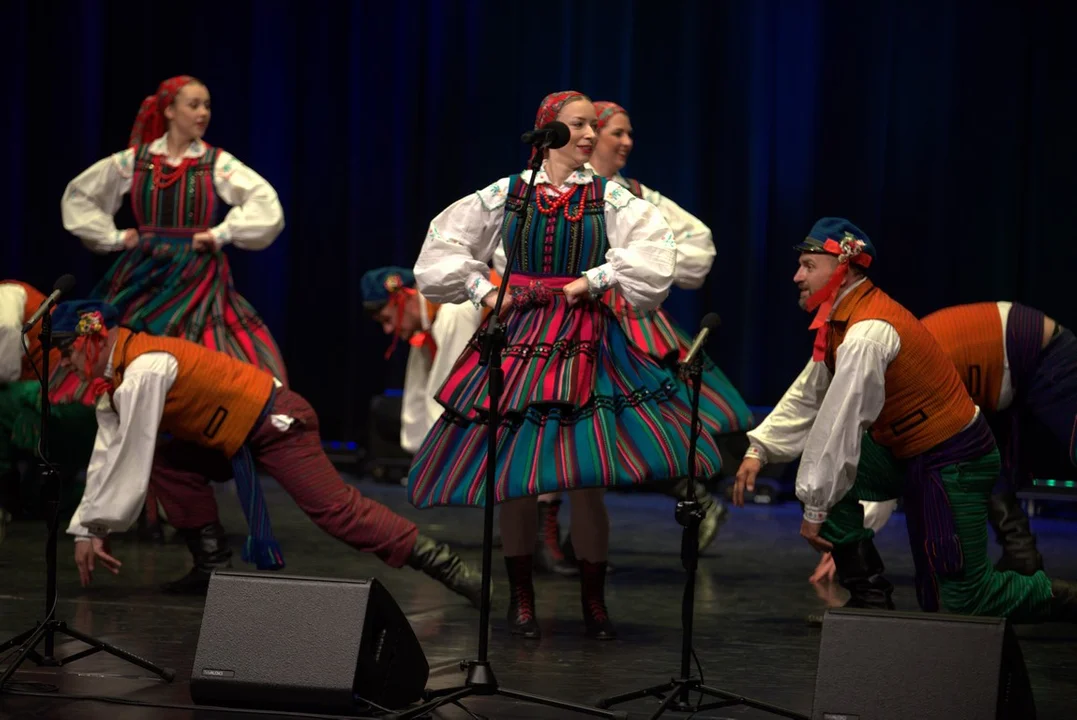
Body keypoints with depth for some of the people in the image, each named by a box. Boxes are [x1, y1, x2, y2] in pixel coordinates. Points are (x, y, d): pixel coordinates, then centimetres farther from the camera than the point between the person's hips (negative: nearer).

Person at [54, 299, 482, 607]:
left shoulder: (143, 371, -21)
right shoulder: (117, 376, 10)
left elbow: (132, 461, -21)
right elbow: (106, 457, 11)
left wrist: (95, 530, -15)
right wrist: (85, 529, 6)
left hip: (275, 423, -10)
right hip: (237, 433, 10)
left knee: (335, 510, -17)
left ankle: (442, 564, -20)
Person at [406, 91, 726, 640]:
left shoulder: (609, 197, 3)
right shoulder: (505, 194, 4)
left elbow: (653, 250, -9)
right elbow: (444, 243, 11)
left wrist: (593, 280, -10)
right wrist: (482, 290, 2)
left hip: (584, 344, 0)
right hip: (518, 340, 1)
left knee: (587, 476, -5)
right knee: (512, 473, 2)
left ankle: (593, 600, 11)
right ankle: (521, 597, 18)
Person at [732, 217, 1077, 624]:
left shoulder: (867, 334, -26)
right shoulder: (844, 321, 5)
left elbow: (841, 425, -25)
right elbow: (807, 397, 13)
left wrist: (814, 509, -21)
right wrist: (759, 451, 2)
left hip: (953, 462, -10)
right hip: (906, 453, 10)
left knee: (961, 599, -9)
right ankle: (869, 596, 4)